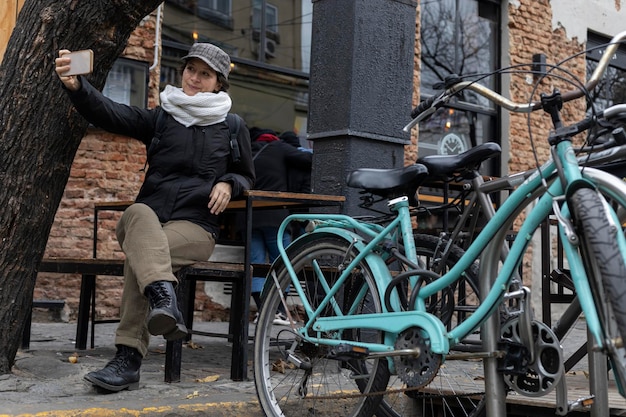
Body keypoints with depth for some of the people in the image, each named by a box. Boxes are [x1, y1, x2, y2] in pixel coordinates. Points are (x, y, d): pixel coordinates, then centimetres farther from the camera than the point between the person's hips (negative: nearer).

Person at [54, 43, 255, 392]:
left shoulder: (232, 128, 13)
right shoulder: (160, 117, 13)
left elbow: (246, 175, 23)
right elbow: (109, 114, -4)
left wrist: (228, 184, -2)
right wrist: (76, 85, -23)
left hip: (196, 225, -2)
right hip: (149, 217, 2)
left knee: (140, 254, -32)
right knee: (138, 213, -36)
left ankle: (128, 360, -36)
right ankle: (164, 298, -60)